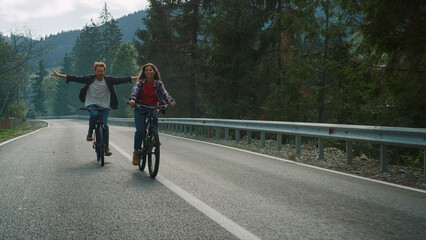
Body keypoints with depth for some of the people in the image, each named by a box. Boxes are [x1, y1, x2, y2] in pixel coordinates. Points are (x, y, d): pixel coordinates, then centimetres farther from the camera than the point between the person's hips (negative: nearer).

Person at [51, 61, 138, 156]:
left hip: (104, 105, 1)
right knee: (94, 114, -33)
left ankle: (107, 147, 5)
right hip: (91, 103, 0)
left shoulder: (108, 80, -1)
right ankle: (90, 132, -7)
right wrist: (59, 75, -9)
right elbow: (75, 78, -5)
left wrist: (137, 78, -4)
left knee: (105, 126, -9)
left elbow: (121, 80, -2)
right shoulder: (90, 79, -4)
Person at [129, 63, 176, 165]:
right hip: (140, 108, -1)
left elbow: (165, 93, -13)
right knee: (140, 130, -15)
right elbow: (135, 90, -18)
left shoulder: (158, 84, 2)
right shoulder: (140, 82, 0)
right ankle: (136, 152, 3)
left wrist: (171, 101, -35)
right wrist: (132, 99, -41)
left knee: (154, 118, -34)